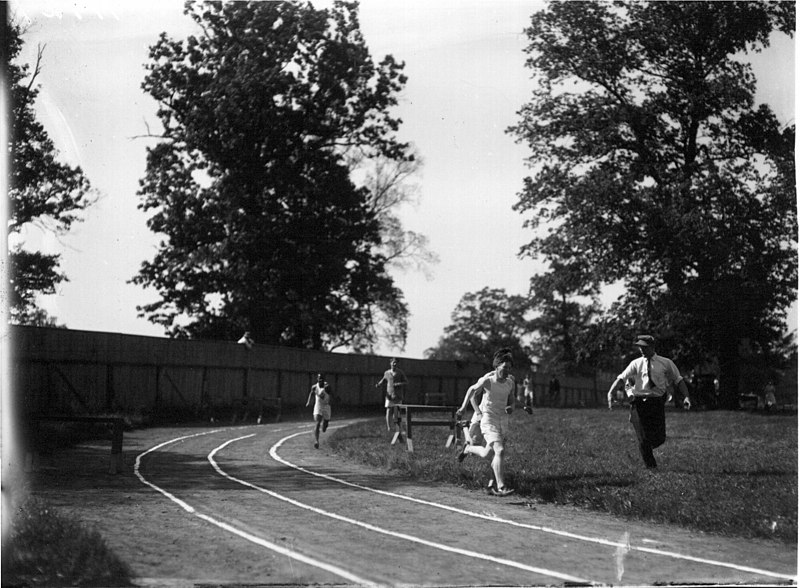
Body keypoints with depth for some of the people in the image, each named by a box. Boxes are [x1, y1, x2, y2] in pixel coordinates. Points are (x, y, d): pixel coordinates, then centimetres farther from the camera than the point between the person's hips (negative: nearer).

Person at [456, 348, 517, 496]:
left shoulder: (510, 382, 0)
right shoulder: (487, 380, -14)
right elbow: (471, 391, 3)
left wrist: (511, 408, -9)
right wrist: (478, 411, -2)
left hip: (503, 421, 6)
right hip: (489, 420, -6)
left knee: (486, 454, 13)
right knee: (500, 451, -21)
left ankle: (468, 449, 43)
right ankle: (501, 487, -17)